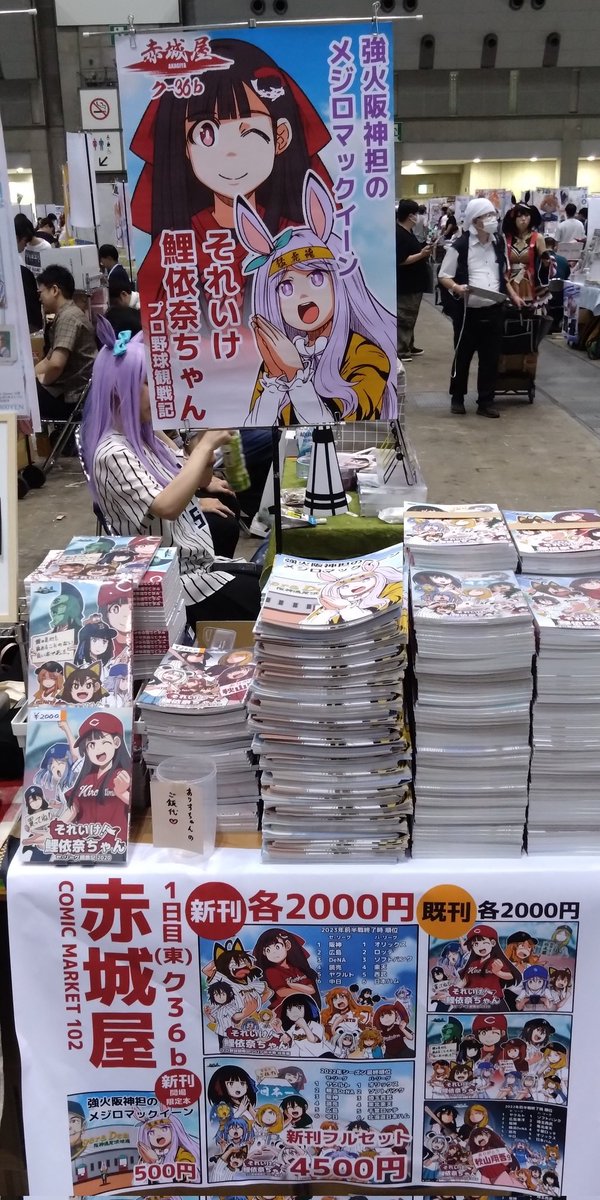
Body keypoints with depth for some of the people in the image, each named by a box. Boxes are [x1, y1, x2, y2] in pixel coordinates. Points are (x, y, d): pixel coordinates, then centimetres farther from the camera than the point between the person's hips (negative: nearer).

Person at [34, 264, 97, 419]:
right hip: (65, 389, 10)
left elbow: (56, 364, -28)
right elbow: (48, 361, 21)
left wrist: (44, 380, -8)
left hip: (68, 396, -10)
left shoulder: (68, 316, -16)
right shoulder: (65, 315, 18)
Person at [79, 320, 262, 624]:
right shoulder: (113, 454, -19)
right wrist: (206, 444, -25)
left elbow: (197, 481, 18)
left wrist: (211, 439, -1)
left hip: (197, 567, 9)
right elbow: (167, 506, -33)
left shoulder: (148, 437, 8)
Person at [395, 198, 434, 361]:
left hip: (413, 283, 10)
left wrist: (424, 252, 8)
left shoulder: (408, 232, 11)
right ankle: (400, 350, -1)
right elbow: (400, 260, -25)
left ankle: (408, 346, 26)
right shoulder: (399, 235, -20)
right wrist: (421, 255, -24)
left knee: (410, 317, 17)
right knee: (404, 317, -6)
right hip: (406, 285, -10)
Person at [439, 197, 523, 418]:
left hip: (494, 311, 4)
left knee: (490, 358, 5)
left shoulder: (499, 243, 9)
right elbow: (444, 276, -5)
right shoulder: (460, 246, -9)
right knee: (463, 356, 8)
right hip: (467, 311, -4)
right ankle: (457, 398, 25)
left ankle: (486, 402, 13)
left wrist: (513, 295, 13)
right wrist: (456, 287, -24)